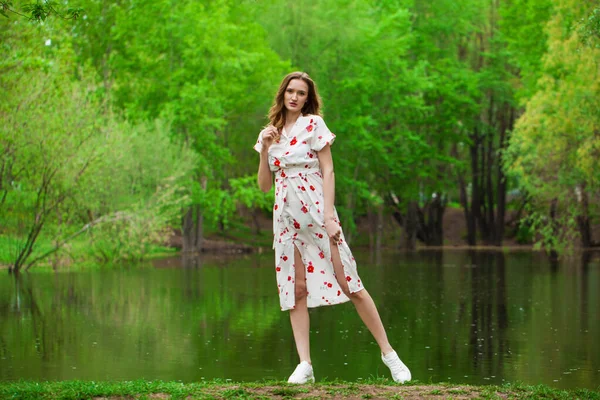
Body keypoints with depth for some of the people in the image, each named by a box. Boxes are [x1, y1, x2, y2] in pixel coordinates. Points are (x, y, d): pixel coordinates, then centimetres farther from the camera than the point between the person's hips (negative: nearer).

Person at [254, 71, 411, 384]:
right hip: (285, 215, 5)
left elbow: (328, 172, -6)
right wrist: (265, 149, -1)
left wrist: (329, 216, -16)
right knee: (296, 289, -1)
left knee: (349, 282, -8)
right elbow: (264, 185, 13)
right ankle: (304, 365, -2)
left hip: (315, 211, -5)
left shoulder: (313, 124, 0)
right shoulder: (270, 132, 14)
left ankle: (388, 353, -1)